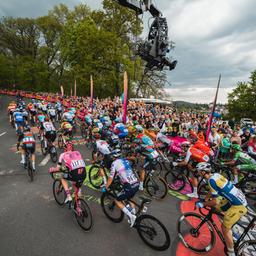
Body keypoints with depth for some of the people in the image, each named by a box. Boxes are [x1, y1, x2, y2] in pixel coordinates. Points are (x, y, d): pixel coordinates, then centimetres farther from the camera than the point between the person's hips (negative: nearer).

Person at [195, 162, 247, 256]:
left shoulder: (212, 180, -24)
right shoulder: (215, 175, 3)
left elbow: (214, 202, -19)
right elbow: (212, 191, 18)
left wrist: (202, 204, -6)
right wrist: (205, 200, 19)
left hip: (238, 205, -9)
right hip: (239, 199, 9)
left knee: (225, 228, 0)